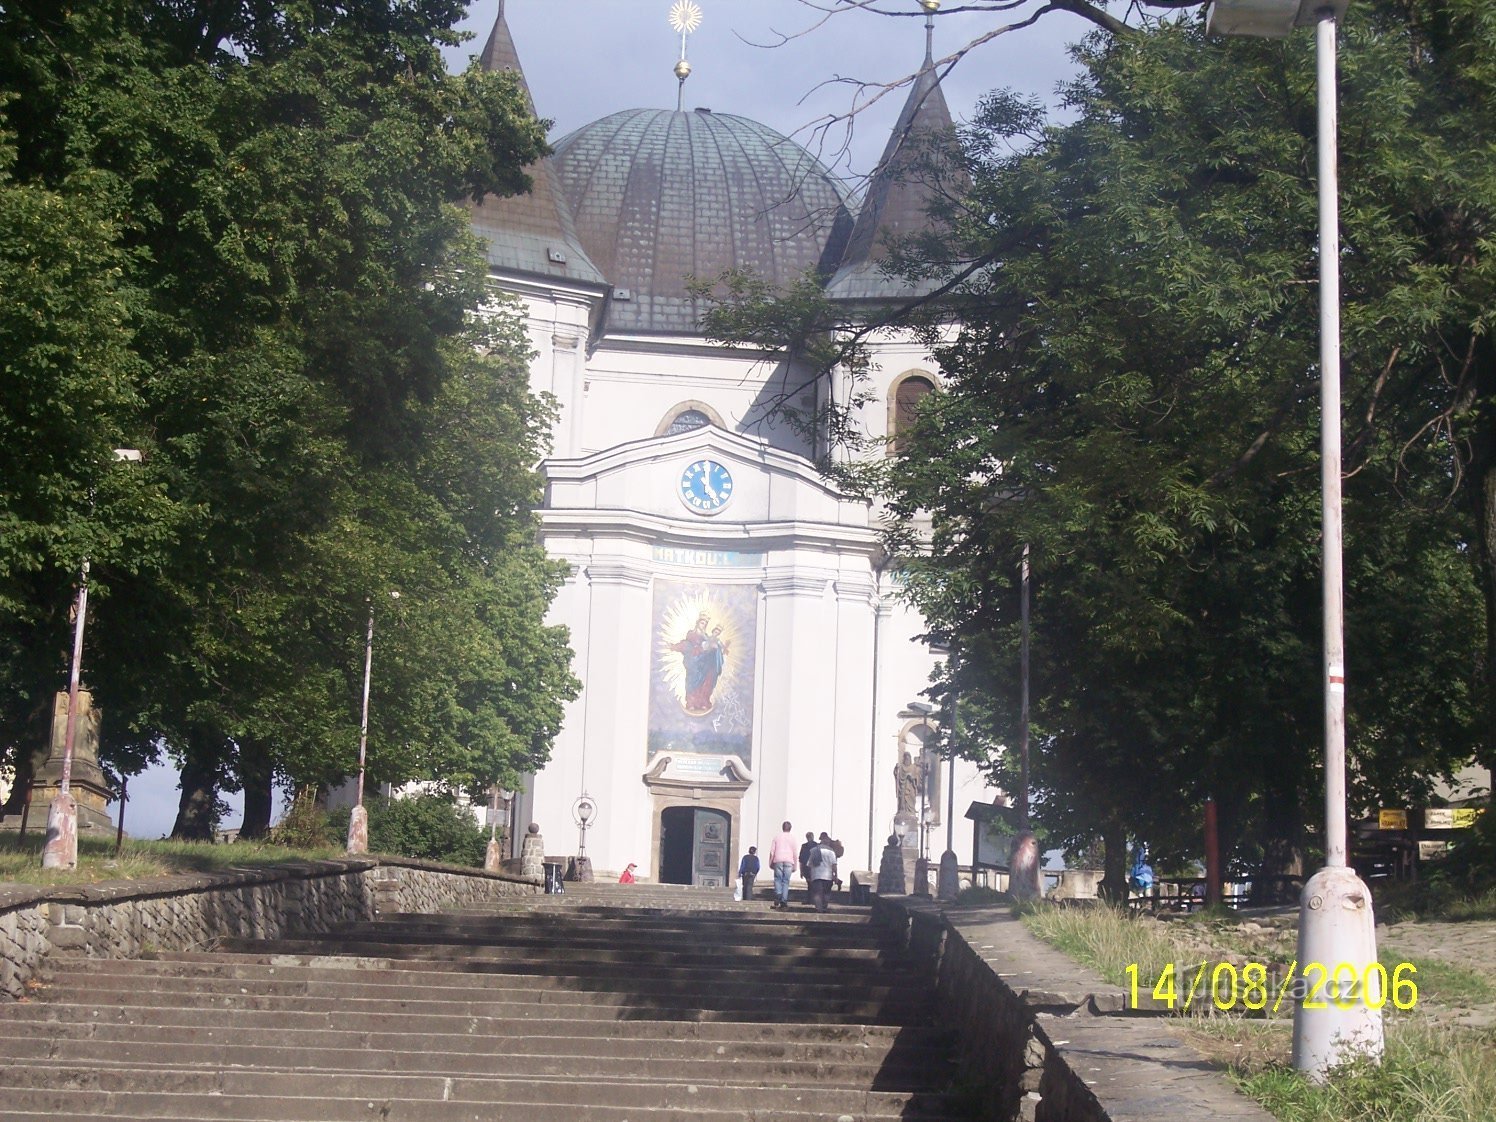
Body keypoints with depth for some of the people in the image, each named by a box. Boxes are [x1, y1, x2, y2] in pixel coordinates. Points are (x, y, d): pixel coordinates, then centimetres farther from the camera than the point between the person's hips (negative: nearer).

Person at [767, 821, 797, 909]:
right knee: (786, 881, 1)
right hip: (789, 861, 0)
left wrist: (770, 862, 11)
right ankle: (784, 901, -5)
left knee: (778, 879, 3)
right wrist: (795, 865, 10)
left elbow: (772, 851, 5)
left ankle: (778, 895, -20)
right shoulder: (792, 837, 8)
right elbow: (794, 852, 6)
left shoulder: (777, 836, 7)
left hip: (778, 860, 0)